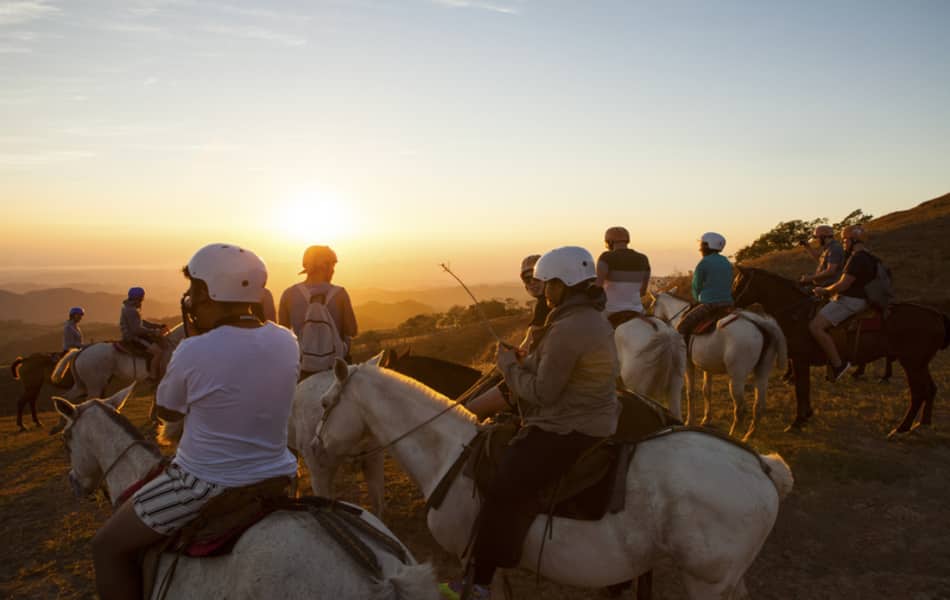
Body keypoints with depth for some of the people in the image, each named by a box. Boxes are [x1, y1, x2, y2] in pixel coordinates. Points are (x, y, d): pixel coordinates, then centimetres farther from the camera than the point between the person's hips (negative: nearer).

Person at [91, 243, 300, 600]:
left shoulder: (194, 352, -21)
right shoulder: (286, 341, -5)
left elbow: (167, 412, -1)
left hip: (207, 486, -6)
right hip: (275, 477, 6)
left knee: (108, 546, 16)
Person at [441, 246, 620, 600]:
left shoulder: (567, 330, -24)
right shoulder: (596, 319, 9)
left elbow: (541, 392, -21)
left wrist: (509, 364, -7)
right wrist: (528, 362, 10)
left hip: (568, 434, -11)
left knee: (501, 493, -12)